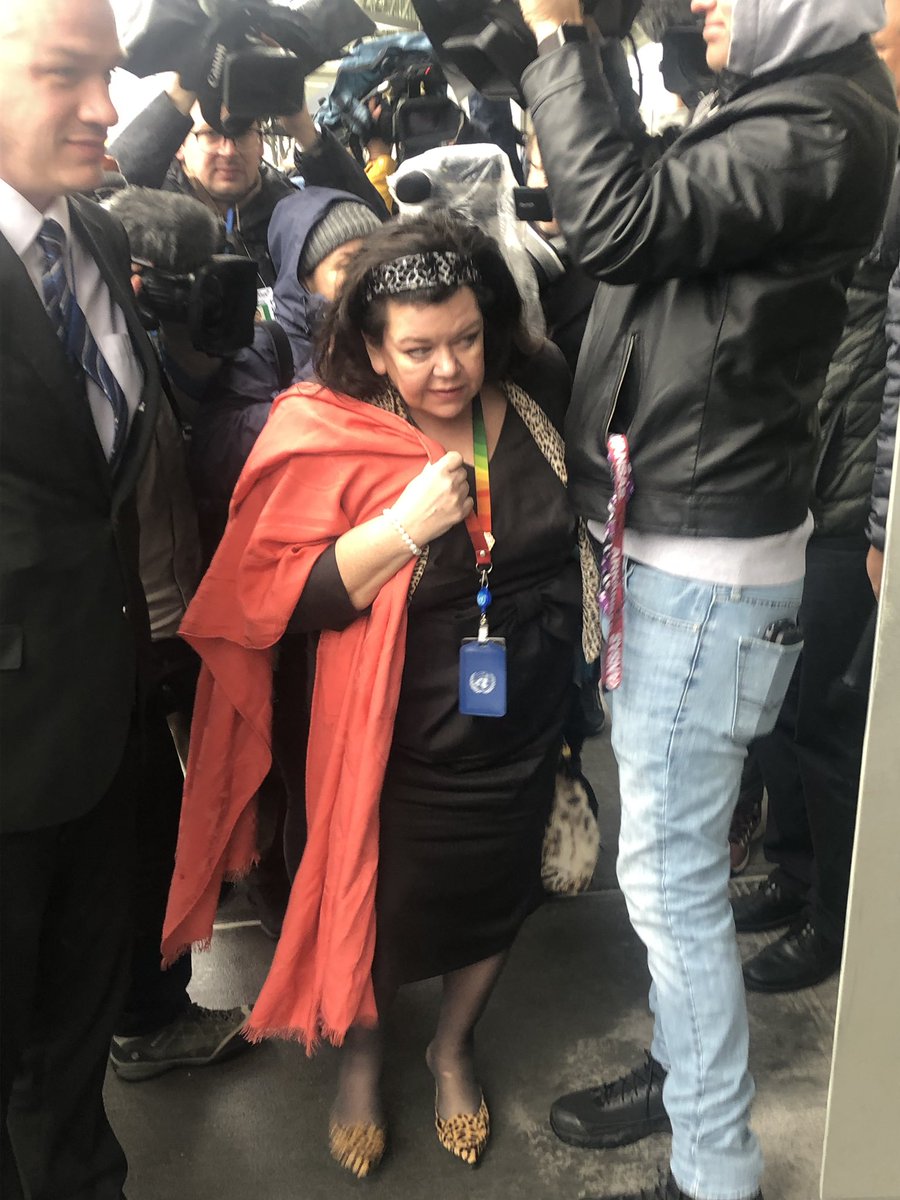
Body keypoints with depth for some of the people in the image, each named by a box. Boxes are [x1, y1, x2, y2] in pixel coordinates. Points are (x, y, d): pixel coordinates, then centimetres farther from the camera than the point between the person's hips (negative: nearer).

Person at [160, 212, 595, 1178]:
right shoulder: (324, 435, -19)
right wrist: (405, 527, -31)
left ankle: (453, 1047, 52)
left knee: (497, 892, 20)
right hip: (396, 740, -4)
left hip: (522, 724, 4)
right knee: (380, 907, 14)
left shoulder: (538, 395, -7)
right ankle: (358, 1057, 49)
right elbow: (271, 597, -21)